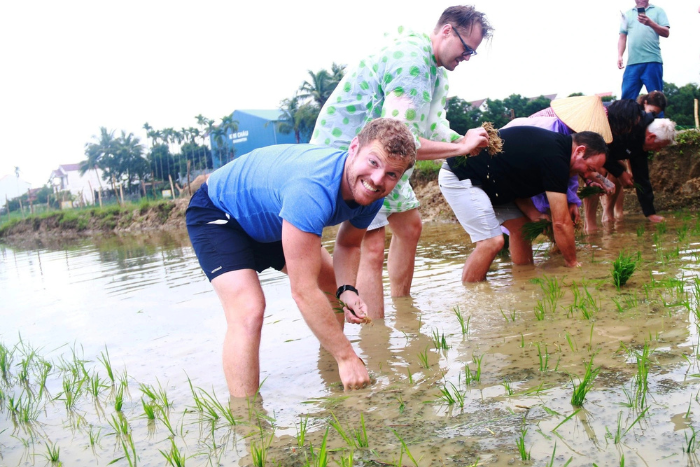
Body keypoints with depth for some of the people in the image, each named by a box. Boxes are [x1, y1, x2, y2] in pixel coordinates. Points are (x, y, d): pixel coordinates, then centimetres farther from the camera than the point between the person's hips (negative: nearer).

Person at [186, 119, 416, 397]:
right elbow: (303, 291, -40)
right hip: (217, 213, -8)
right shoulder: (313, 189, -42)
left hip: (268, 217, 9)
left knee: (334, 284, 13)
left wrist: (347, 289, -17)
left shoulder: (370, 195, -16)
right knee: (248, 311, -27)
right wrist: (347, 357, -33)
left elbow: (348, 244, 3)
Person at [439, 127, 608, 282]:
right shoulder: (556, 158, -22)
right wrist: (572, 263, -7)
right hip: (458, 178, -10)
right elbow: (561, 222, -18)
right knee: (492, 241, -17)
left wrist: (537, 216, -5)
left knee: (522, 225, 11)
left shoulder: (551, 144, 7)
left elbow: (518, 184, 9)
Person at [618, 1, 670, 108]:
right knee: (626, 98, -2)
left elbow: (666, 32, 3)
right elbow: (622, 37, 16)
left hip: (652, 61, -2)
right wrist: (619, 56, 3)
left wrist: (650, 23, -11)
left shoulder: (658, 11, 12)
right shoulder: (628, 14, 19)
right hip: (632, 62, 2)